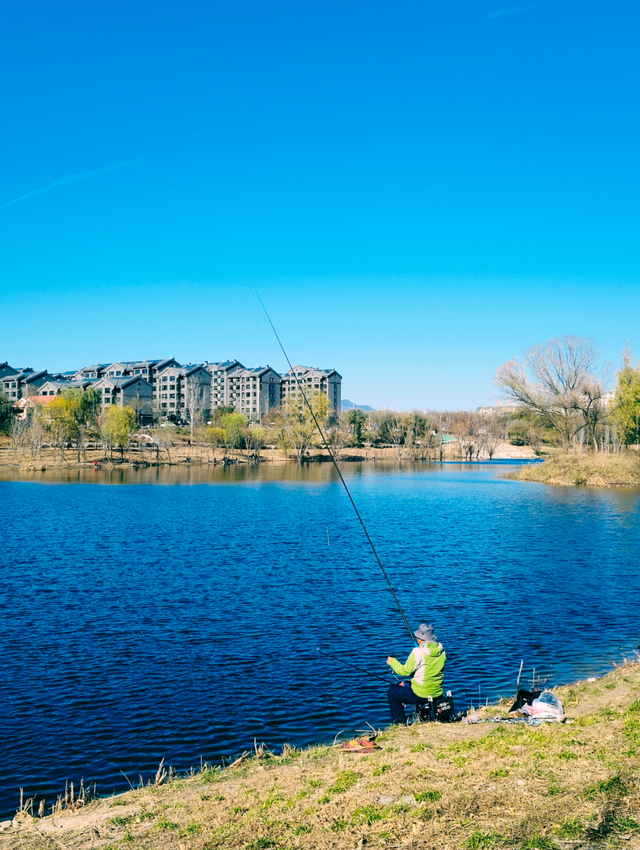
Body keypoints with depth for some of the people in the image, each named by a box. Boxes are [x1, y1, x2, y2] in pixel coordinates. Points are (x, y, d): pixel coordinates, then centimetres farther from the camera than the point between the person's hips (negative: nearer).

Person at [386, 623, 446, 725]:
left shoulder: (418, 652, -19)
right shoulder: (441, 651, 2)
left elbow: (405, 671, -14)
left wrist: (392, 661, 3)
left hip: (421, 696, -7)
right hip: (438, 695, 7)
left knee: (392, 692, 14)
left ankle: (400, 723, 17)